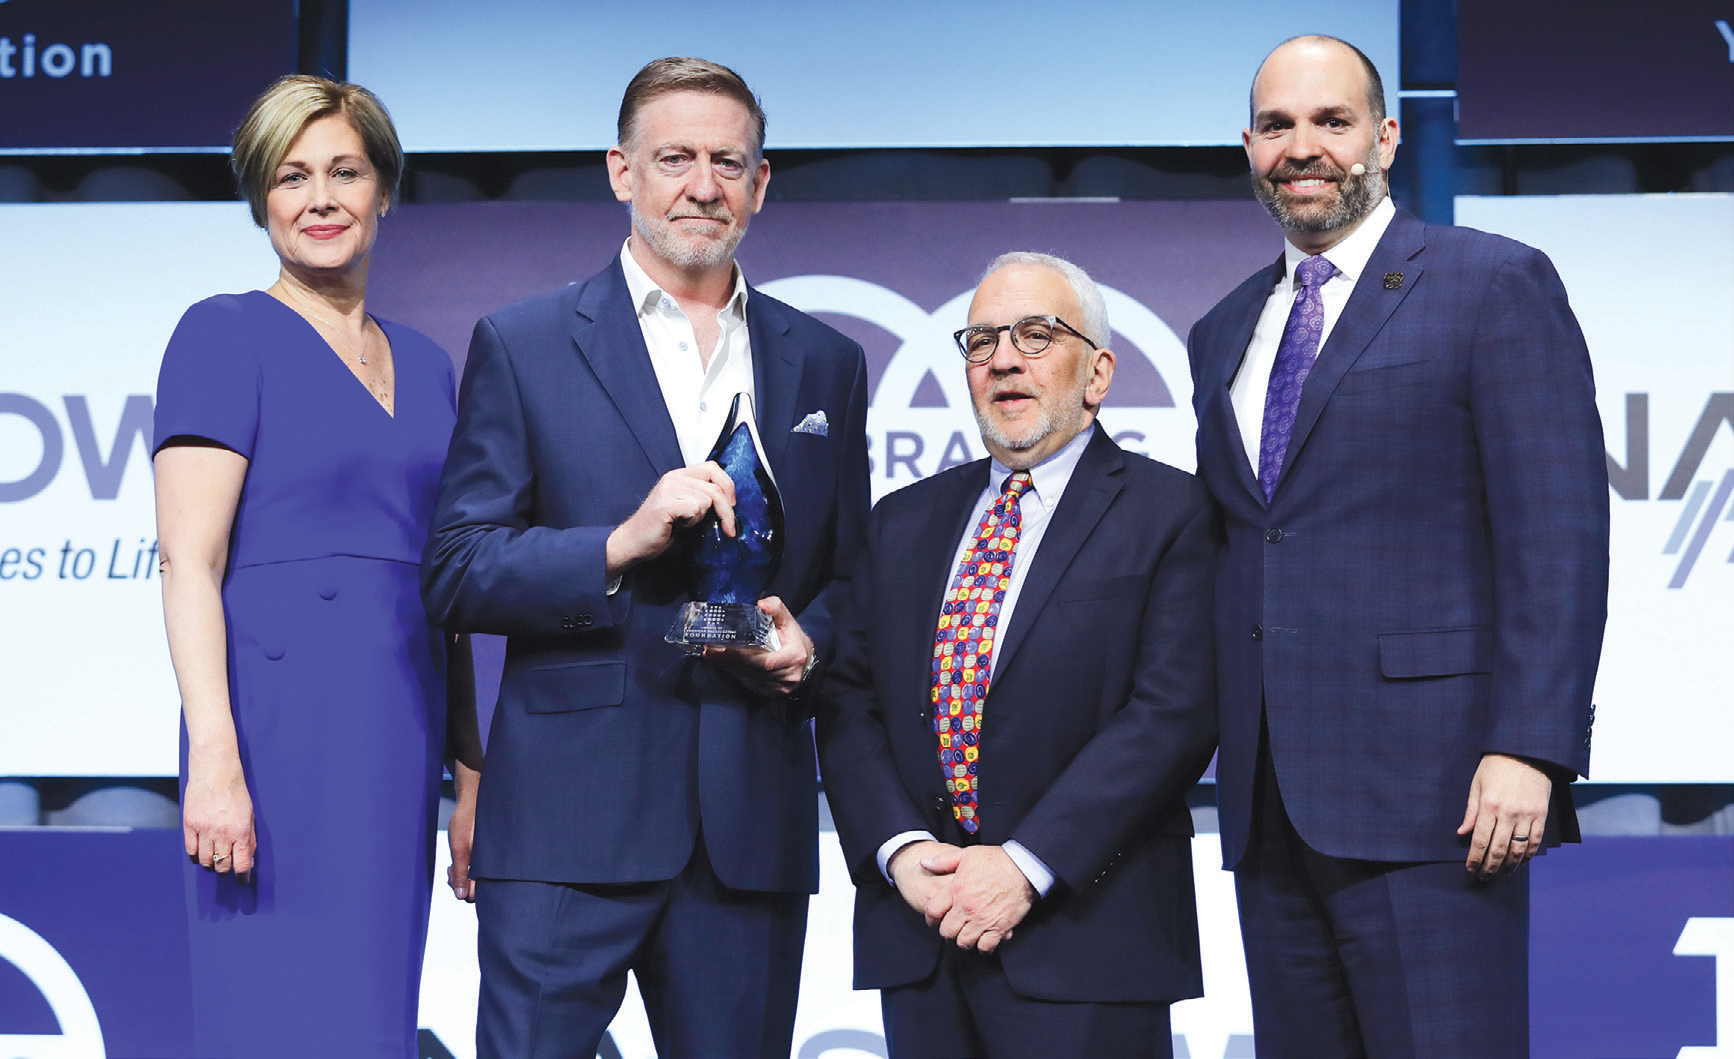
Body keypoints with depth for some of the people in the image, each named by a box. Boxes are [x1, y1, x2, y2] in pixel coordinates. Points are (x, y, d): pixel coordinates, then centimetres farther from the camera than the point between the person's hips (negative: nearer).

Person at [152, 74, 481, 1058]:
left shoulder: (423, 362, 17)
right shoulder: (226, 334, -2)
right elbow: (190, 561, -9)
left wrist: (471, 763, 13)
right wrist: (215, 759, -19)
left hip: (401, 734, 6)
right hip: (282, 723, -6)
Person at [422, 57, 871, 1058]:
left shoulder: (827, 364, 14)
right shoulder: (525, 344, 4)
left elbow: (850, 572, 18)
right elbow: (456, 572, -2)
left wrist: (808, 640, -4)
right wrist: (620, 547, -16)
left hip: (754, 820, 3)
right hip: (568, 818, -3)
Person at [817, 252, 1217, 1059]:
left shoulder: (1168, 513, -1)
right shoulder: (904, 523, 16)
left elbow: (1173, 711, -11)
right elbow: (848, 703, 9)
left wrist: (1025, 866, -16)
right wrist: (900, 848, -8)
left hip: (1085, 937, -4)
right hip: (919, 933, 4)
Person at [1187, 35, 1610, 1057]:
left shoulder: (1497, 284, -1)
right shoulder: (1225, 331, 19)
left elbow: (1558, 535, -8)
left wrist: (1528, 747, -17)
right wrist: (1235, 764, 14)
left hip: (1425, 793, -6)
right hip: (1271, 800, 6)